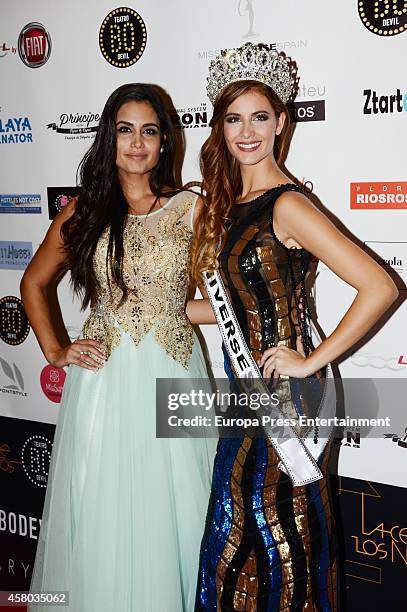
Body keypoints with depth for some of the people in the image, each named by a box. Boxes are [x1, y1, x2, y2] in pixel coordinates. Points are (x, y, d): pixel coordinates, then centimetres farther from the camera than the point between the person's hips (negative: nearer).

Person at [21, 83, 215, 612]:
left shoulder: (189, 209, 0)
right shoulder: (83, 212, 4)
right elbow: (34, 283, 15)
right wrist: (54, 351, 7)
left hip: (171, 375, -1)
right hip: (102, 380, 1)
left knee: (170, 510, 9)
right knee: (101, 514, 11)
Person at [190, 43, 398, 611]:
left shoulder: (286, 205, -17)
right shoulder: (227, 203, 8)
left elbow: (380, 287, -23)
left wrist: (313, 360, -19)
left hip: (285, 393, -8)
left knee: (280, 534, 9)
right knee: (236, 536, 19)